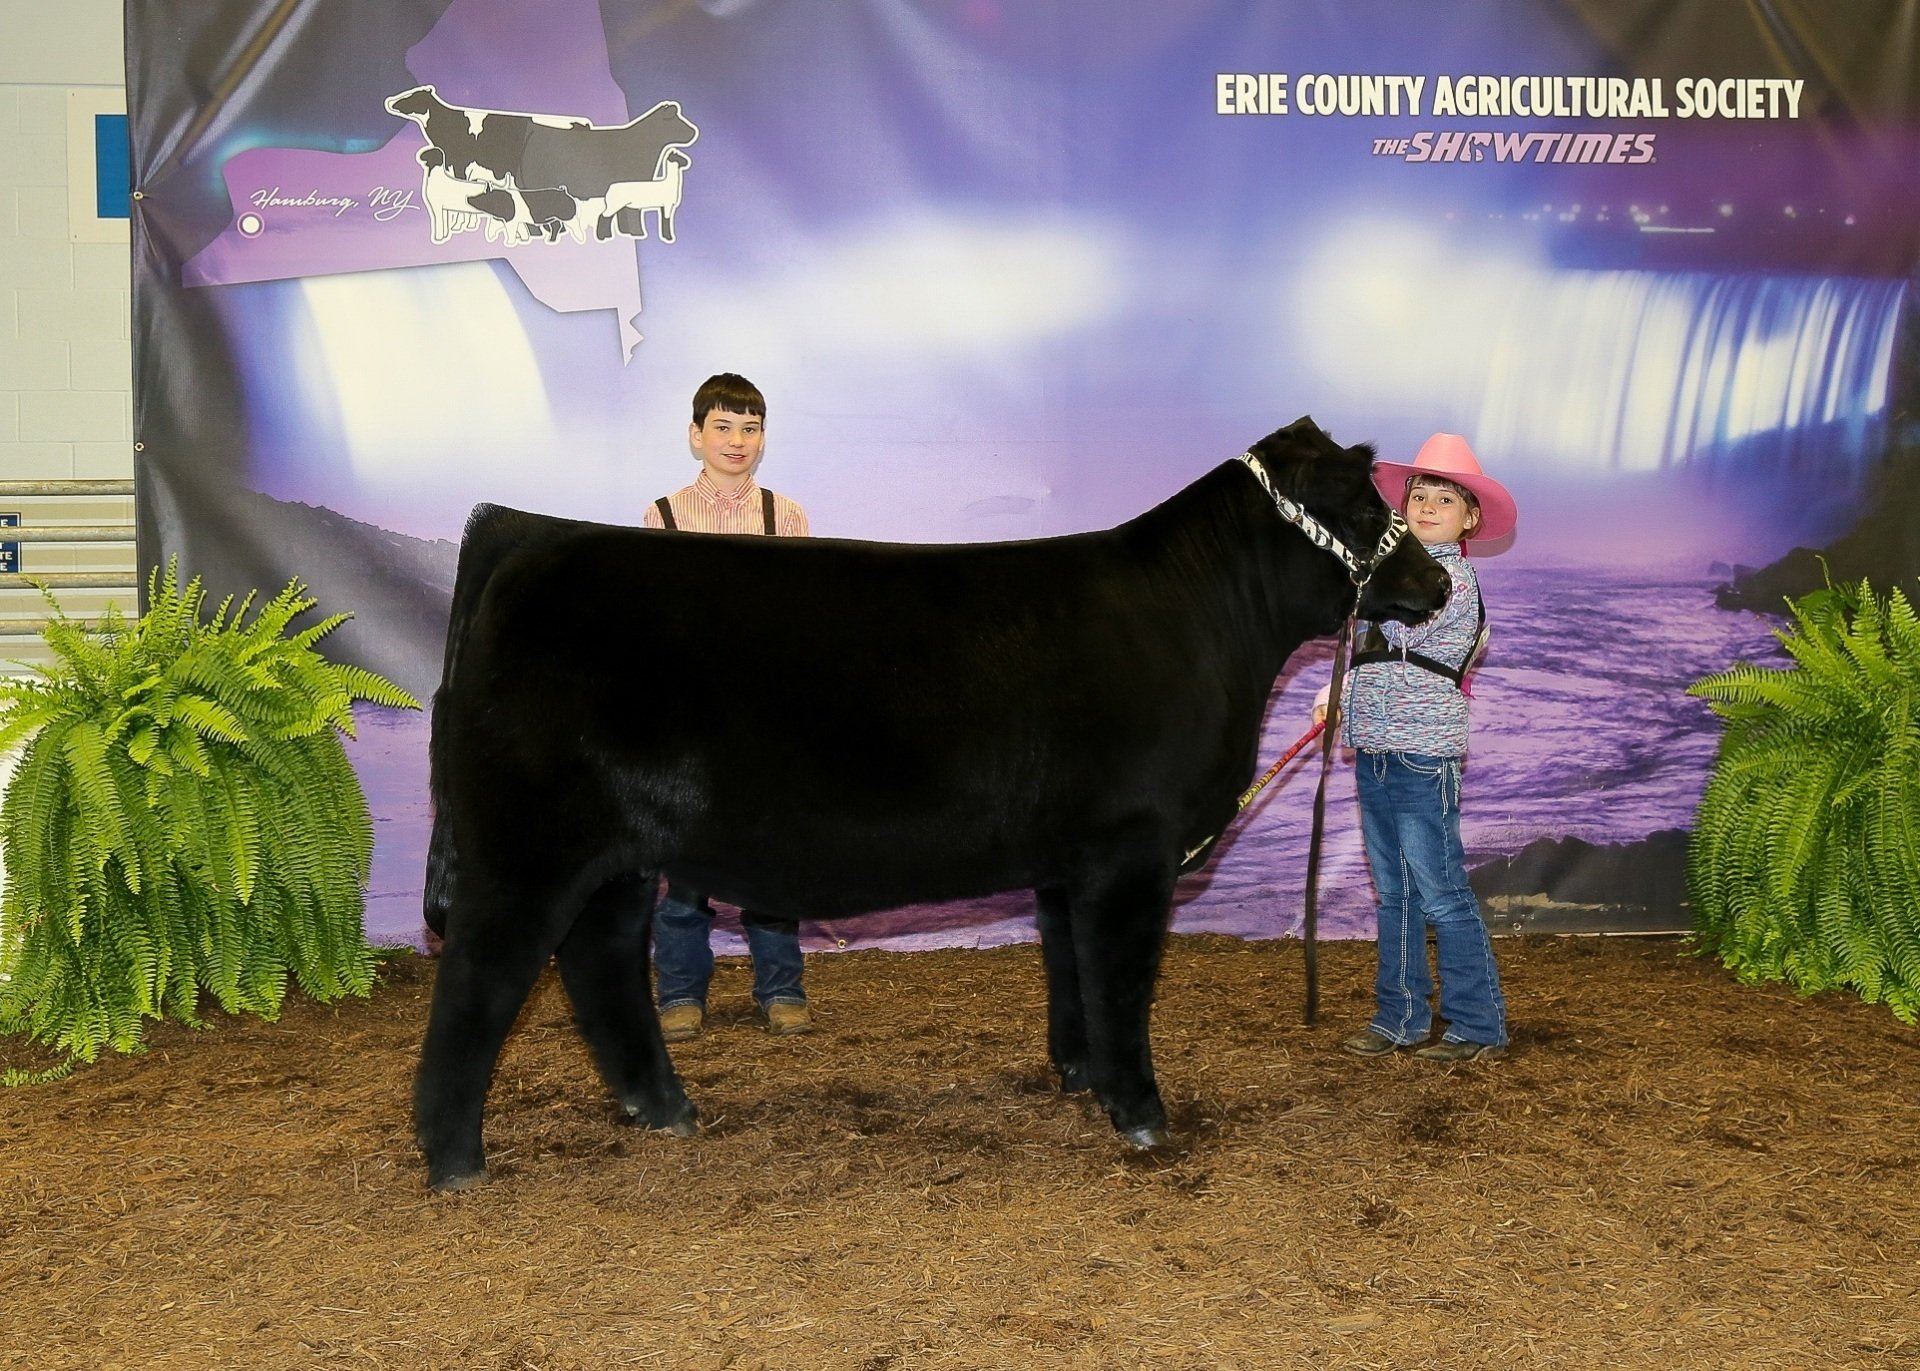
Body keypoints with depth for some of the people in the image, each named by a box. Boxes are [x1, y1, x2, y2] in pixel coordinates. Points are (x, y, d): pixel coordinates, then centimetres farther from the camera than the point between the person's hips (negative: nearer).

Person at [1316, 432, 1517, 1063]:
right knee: (1394, 893, 13)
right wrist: (1337, 700, 10)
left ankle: (1479, 1025, 4)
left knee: (1441, 895, -5)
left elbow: (1402, 631, -23)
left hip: (1422, 754, -9)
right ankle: (1400, 1017, 20)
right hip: (1376, 750, 9)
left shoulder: (1452, 573, -9)